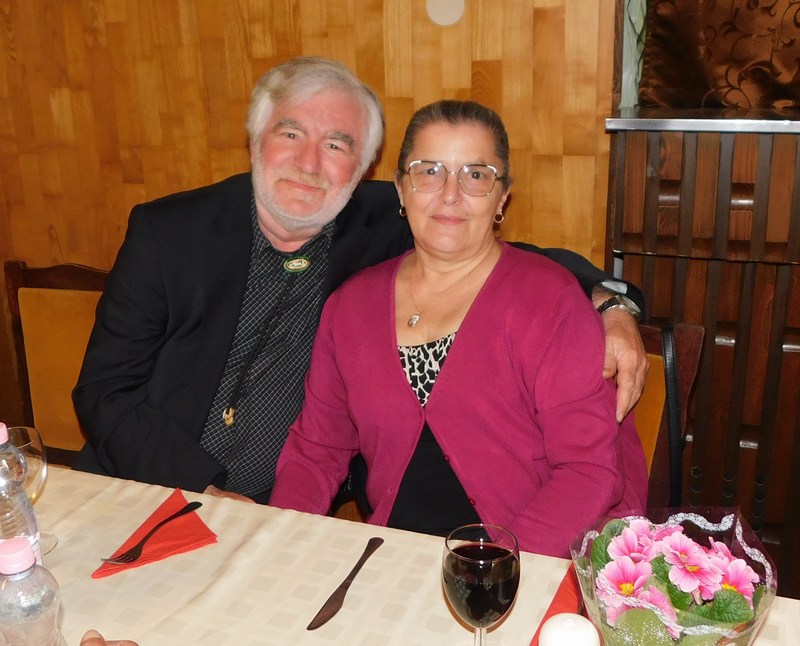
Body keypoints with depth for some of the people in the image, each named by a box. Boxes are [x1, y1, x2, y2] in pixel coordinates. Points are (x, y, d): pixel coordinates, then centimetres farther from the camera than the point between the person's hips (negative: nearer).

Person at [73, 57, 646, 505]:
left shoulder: (384, 228, -4)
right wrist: (204, 491, -14)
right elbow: (105, 391, -3)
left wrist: (609, 304, -13)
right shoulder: (168, 231, -4)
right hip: (148, 494, 1)